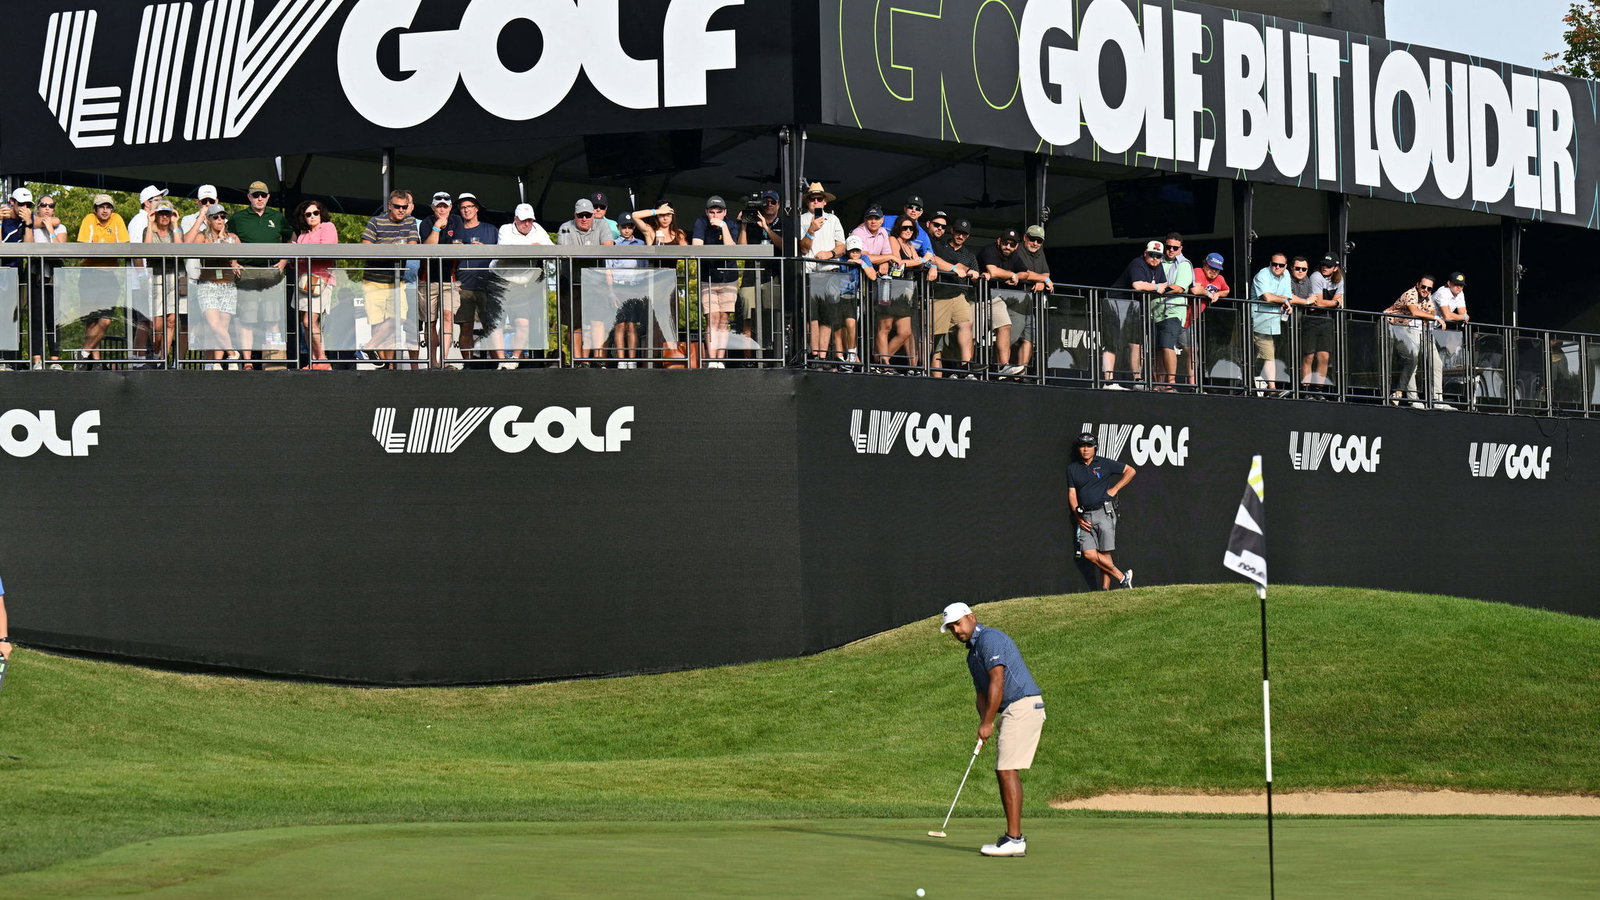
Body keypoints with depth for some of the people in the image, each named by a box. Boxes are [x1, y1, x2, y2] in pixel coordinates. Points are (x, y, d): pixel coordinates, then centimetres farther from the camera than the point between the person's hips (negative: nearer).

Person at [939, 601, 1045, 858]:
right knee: (1003, 772, 10)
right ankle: (1014, 835, 12)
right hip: (1011, 711, 11)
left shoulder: (990, 639, -11)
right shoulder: (973, 652, 22)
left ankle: (1014, 840, -16)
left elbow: (997, 682, -18)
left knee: (1007, 771, -13)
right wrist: (984, 720, -1)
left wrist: (988, 723, -16)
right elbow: (982, 692, 19)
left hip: (1022, 707, -11)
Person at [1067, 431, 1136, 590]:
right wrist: (1078, 517, 0)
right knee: (1089, 554, -10)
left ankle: (1105, 588, -1)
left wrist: (1115, 489, 3)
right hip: (1085, 516, 3)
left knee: (1104, 553, -9)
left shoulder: (1104, 464, 6)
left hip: (1104, 513, -3)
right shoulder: (1072, 468, 14)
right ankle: (1122, 576, -1)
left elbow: (1131, 471, 11)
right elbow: (1072, 494, 12)